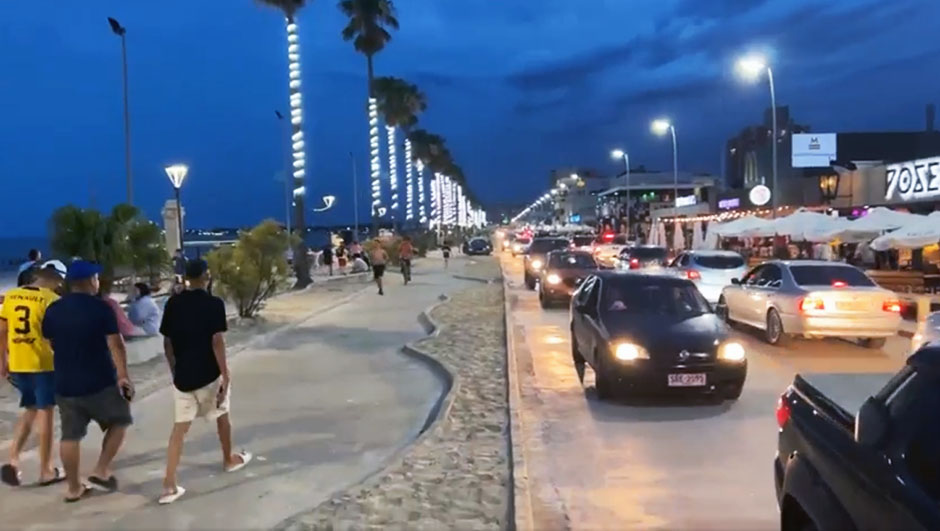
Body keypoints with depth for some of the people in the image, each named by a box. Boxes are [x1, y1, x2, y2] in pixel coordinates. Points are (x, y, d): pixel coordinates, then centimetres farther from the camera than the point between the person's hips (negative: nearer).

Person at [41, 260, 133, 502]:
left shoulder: (52, 310, 5)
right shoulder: (101, 307, -11)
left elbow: (51, 343, 17)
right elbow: (116, 345, -15)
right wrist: (123, 375, -11)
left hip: (65, 384, 5)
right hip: (100, 382, -5)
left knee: (70, 436, 11)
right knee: (119, 421, 15)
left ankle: (74, 488, 19)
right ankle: (101, 470, 8)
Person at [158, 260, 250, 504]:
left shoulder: (173, 304, 2)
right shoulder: (213, 304, -12)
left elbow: (167, 342, 6)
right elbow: (217, 342, -16)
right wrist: (225, 375, -12)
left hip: (183, 375, 4)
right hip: (209, 373, -3)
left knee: (180, 427, 5)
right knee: (222, 415, 21)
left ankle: (170, 485, -1)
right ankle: (229, 459, 40)